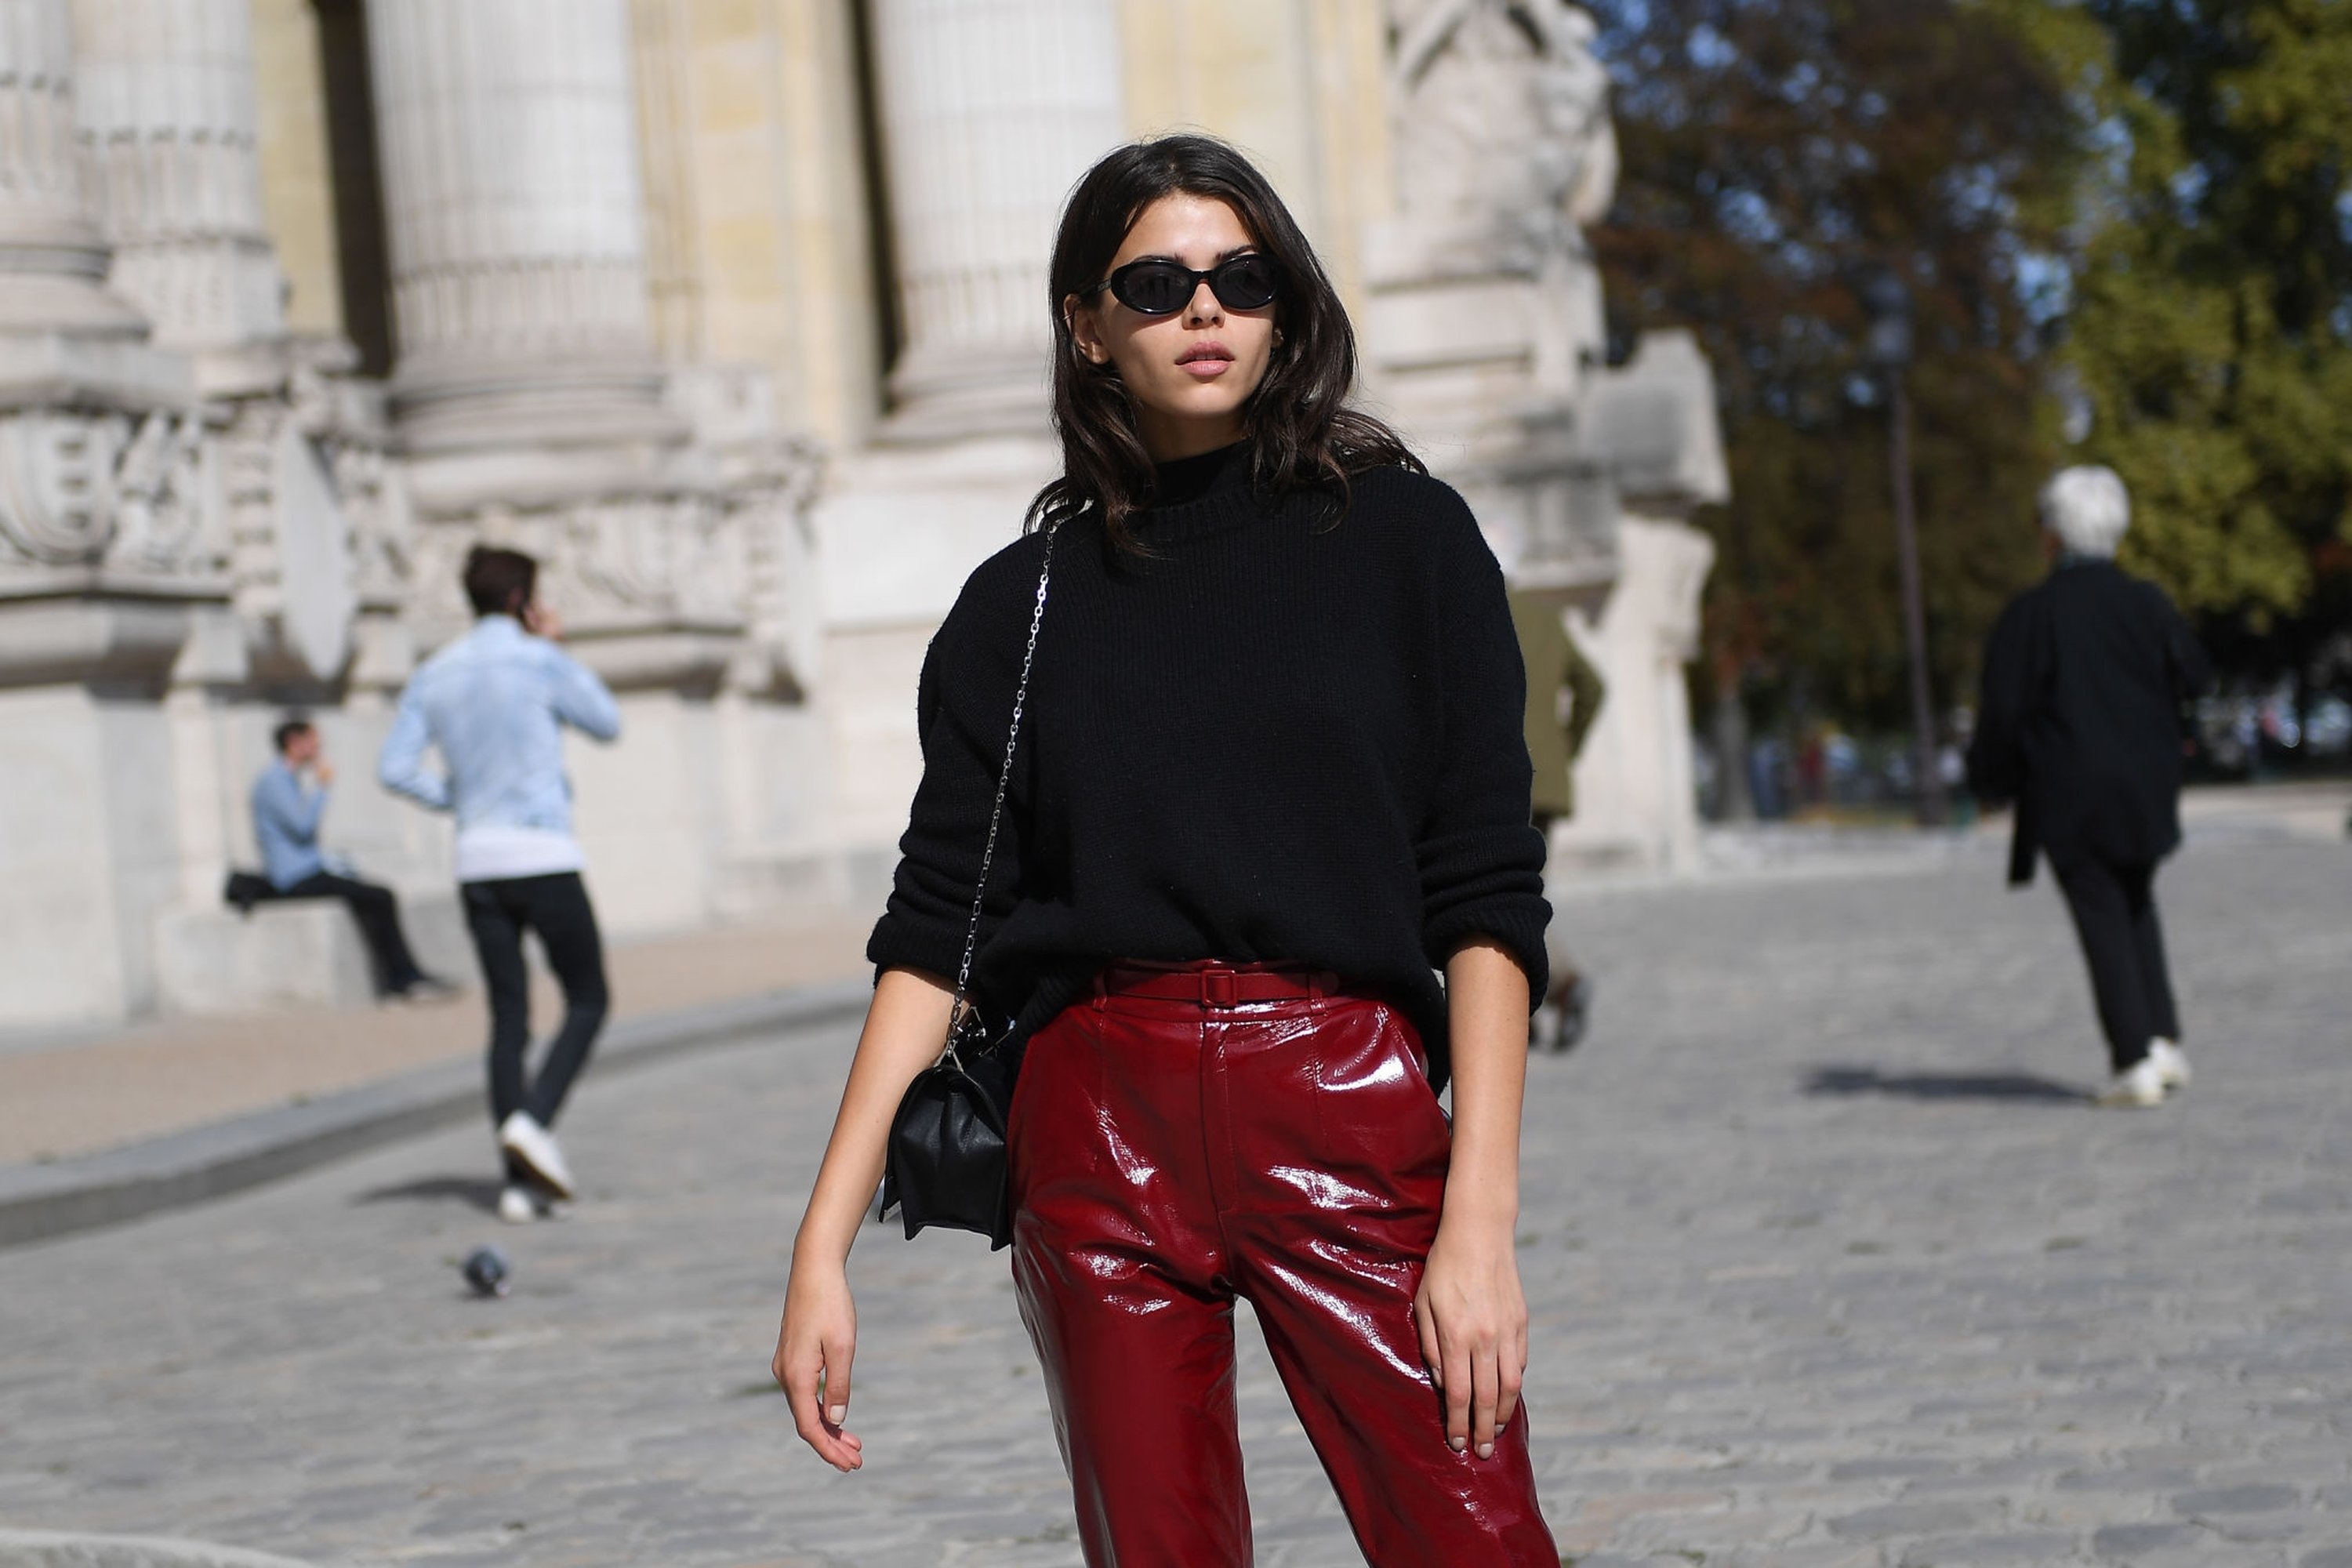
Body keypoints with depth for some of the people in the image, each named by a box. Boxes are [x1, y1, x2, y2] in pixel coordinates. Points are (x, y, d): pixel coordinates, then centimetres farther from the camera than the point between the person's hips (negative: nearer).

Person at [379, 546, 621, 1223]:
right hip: (543, 856, -5)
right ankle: (534, 1119, -16)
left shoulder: (434, 676, 9)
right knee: (587, 1000, 6)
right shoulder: (540, 662, -6)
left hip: (478, 863, 5)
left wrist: (455, 796, 11)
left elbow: (395, 767, 2)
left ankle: (522, 1181, 1)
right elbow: (607, 724, 8)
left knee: (509, 1016, 6)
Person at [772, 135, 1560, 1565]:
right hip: (1098, 1137, 2)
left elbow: (1488, 898, 0)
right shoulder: (1023, 601, 11)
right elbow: (933, 927, 8)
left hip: (1350, 1118, -2)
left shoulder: (1402, 536, 6)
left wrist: (1480, 1222, -10)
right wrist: (824, 1247, 0)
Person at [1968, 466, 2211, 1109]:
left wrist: (1989, 775, 6)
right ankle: (2164, 1040, 14)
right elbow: (2192, 676, 2)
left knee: (2102, 918, 2)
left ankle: (2135, 1063, -4)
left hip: (2068, 791, -4)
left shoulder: (2030, 614, -12)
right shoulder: (2146, 603, -4)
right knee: (2136, 905, 22)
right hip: (2144, 787, 4)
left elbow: (2003, 709, -11)